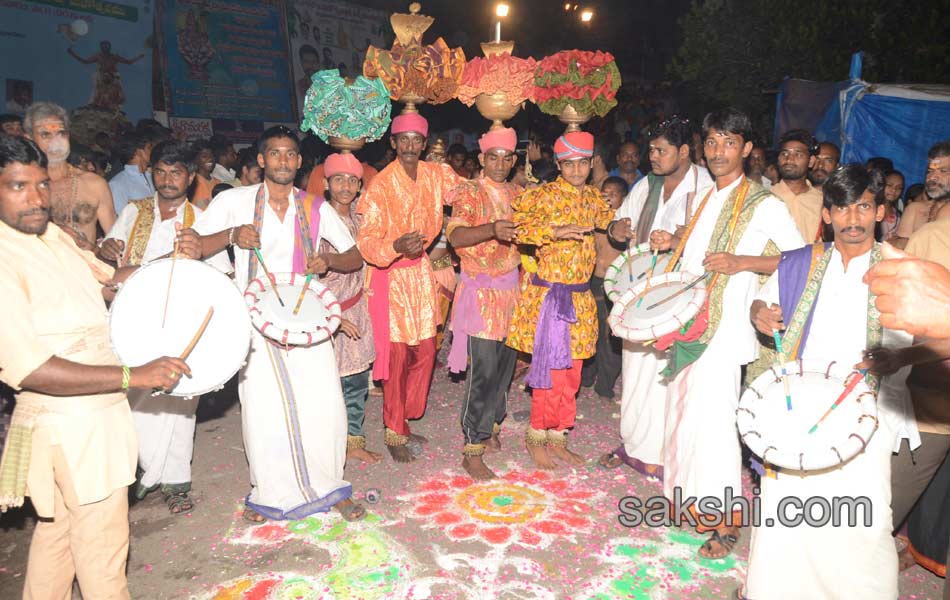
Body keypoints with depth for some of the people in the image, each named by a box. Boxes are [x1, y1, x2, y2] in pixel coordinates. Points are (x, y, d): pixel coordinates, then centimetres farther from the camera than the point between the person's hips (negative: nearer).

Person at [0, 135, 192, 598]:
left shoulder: (55, 236, 5)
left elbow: (108, 281, 20)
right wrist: (134, 376, -32)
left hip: (91, 415, 9)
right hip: (70, 426, -9)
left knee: (56, 531, 27)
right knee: (101, 552, 6)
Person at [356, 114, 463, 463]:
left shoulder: (436, 176, 0)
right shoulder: (380, 186, -15)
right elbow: (366, 241, -18)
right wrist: (397, 246, -37)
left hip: (421, 271, 6)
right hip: (391, 277, -5)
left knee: (426, 350, 10)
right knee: (396, 355, -2)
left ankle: (405, 421, 28)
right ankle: (394, 433, 14)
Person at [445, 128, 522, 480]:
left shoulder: (516, 194, 12)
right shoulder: (469, 193, -8)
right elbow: (455, 236, -25)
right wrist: (492, 229, -39)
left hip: (512, 288, 7)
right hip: (481, 290, -6)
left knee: (505, 364, 13)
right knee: (484, 370, -7)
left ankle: (491, 428, 32)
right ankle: (472, 451, 2)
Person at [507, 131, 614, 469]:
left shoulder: (593, 198, 11)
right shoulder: (544, 195, -8)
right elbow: (513, 223, -19)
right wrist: (555, 231, -26)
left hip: (581, 298, 6)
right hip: (549, 296, -6)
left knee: (571, 373, 12)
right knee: (551, 371, -4)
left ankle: (557, 440, 25)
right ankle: (536, 438, 15)